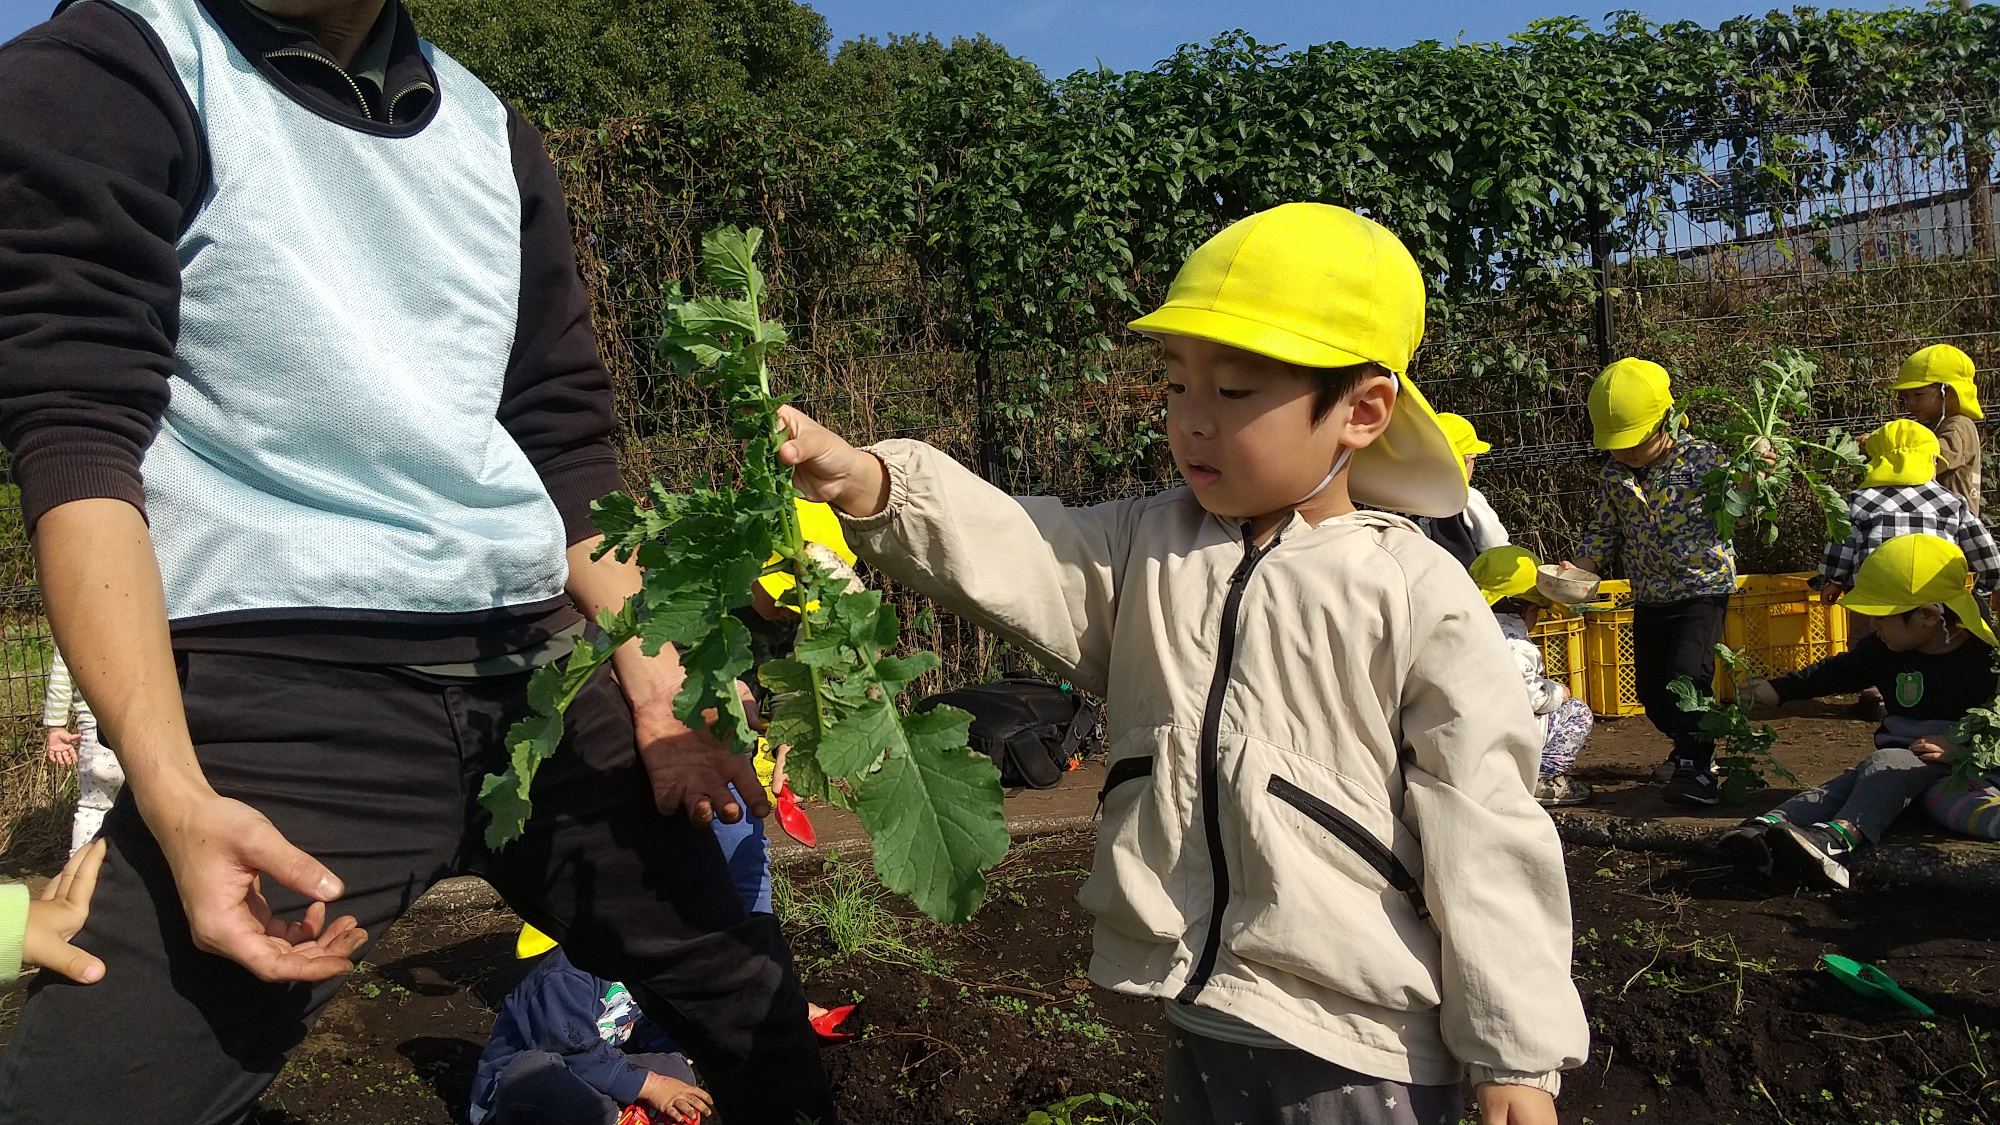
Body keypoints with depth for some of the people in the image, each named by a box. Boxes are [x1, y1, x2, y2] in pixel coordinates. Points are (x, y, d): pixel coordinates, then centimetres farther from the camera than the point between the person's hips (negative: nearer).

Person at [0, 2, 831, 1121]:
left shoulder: (495, 136, 15)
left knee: (748, 1002, 10)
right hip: (275, 692, -4)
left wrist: (659, 695, 7)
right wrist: (173, 797, -20)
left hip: (539, 667, 5)